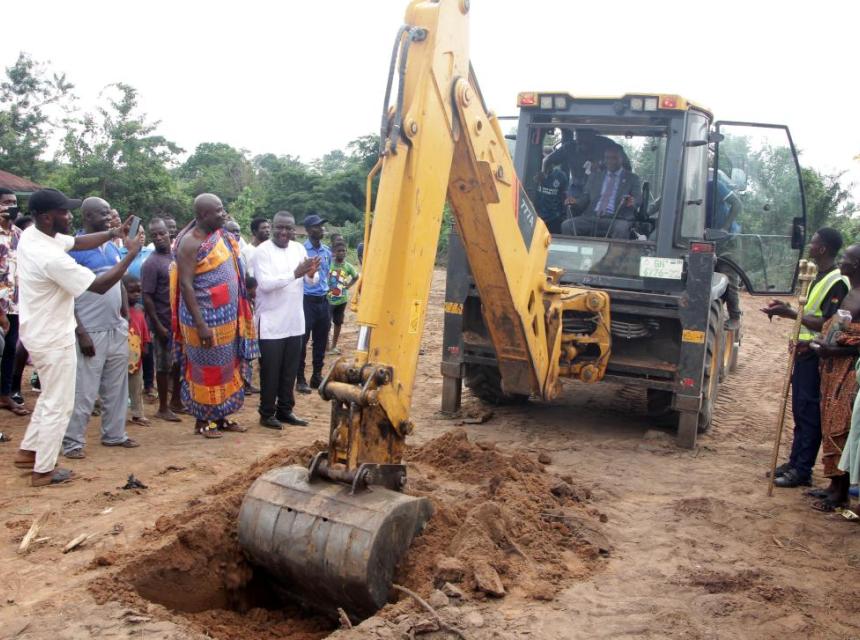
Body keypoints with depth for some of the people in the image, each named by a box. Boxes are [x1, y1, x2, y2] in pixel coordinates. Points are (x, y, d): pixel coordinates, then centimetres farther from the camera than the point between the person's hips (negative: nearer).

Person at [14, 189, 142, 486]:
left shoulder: (31, 235, -1)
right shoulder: (52, 258, -30)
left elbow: (77, 242, 13)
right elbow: (100, 286, -24)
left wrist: (112, 234, 1)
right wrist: (131, 253, -18)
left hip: (39, 332, 10)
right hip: (53, 339, -10)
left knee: (50, 396, 26)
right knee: (59, 404, 4)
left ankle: (28, 451, 36)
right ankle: (44, 470, 16)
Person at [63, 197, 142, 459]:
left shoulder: (113, 248, 11)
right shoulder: (73, 249, -11)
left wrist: (125, 319, 13)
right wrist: (81, 333, -18)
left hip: (117, 330, 7)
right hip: (91, 332, -7)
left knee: (116, 388, 14)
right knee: (84, 391, -2)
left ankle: (114, 434, 26)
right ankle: (73, 441, 10)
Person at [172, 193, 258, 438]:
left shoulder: (221, 237, 7)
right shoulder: (190, 243, -15)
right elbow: (186, 285, -19)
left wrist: (238, 313, 10)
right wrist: (200, 324, -23)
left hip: (227, 317, 7)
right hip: (206, 318, -7)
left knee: (225, 368, 13)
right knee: (206, 370, 3)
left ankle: (221, 416, 25)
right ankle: (202, 420, 16)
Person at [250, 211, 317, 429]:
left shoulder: (299, 248, 7)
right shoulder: (262, 251, -11)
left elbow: (311, 281, 5)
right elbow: (265, 283, -22)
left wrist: (311, 274, -19)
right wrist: (294, 274, -30)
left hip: (295, 321, 6)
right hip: (271, 323, -6)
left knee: (290, 371, 13)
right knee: (270, 371, 2)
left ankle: (285, 410, 24)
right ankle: (266, 414, 14)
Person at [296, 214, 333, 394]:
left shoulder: (327, 251, 10)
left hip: (323, 301, 6)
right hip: (307, 301, -6)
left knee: (321, 341, 11)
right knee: (302, 341, -1)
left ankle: (317, 376, 22)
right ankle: (300, 379, 6)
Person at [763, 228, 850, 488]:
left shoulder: (837, 282, -16)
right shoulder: (820, 277, 14)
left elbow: (827, 324, -20)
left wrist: (791, 314, -20)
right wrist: (788, 309, 10)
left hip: (815, 356, -9)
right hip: (804, 352, 9)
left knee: (809, 413, -3)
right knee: (800, 410, 15)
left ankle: (802, 470, 3)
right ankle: (795, 461, 24)